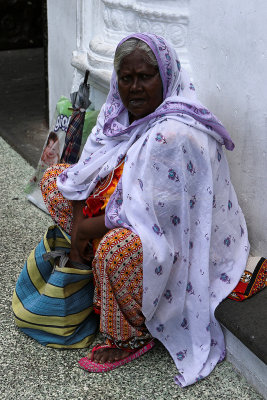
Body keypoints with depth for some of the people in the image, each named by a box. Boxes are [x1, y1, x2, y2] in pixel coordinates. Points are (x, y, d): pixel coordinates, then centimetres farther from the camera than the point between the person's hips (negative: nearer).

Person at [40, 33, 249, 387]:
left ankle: (131, 338, -10)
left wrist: (88, 228, -19)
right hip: (125, 205, 9)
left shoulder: (174, 135, -30)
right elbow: (88, 170, 2)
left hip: (178, 235, -9)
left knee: (114, 246, -39)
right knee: (54, 180, 6)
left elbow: (156, 214, -30)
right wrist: (77, 227, -11)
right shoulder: (119, 110, -3)